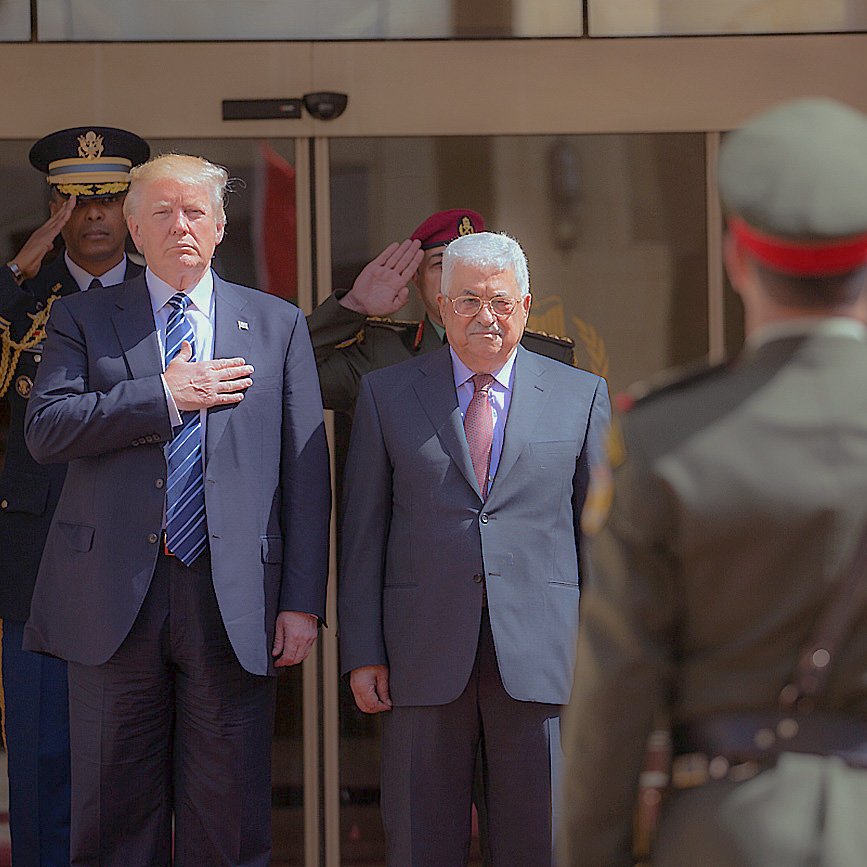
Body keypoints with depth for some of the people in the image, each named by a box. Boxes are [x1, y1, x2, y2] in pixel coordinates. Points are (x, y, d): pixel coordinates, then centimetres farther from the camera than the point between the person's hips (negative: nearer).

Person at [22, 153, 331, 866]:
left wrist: (303, 601, -1)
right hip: (113, 598, 0)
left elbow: (306, 470, 6)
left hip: (233, 606, 0)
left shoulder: (279, 326, 11)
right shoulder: (83, 318, 10)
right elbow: (46, 428, -6)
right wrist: (163, 396, -10)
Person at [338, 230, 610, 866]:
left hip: (540, 658, 0)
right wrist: (363, 654, 0)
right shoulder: (386, 395, 8)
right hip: (424, 660, 0)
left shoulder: (581, 396, 8)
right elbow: (363, 533, 6)